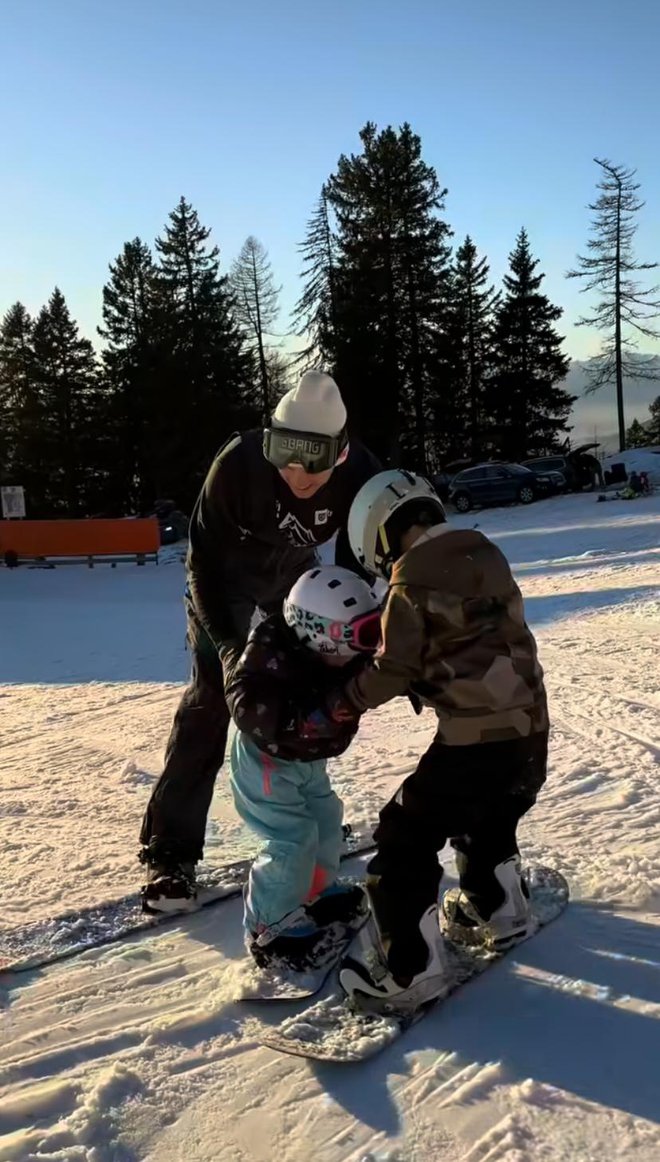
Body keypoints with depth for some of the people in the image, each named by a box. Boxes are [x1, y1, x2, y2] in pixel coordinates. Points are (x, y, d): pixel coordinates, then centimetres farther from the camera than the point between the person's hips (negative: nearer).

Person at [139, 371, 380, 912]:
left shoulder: (360, 475, -29)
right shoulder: (239, 463, -37)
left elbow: (357, 567, -19)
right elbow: (205, 558, -29)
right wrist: (227, 643, -35)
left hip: (293, 575, 4)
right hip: (225, 577, -4)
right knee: (211, 697, -12)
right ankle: (170, 849, -8)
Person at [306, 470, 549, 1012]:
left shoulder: (412, 580, -9)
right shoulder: (487, 554, 11)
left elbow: (392, 672, -7)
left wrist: (333, 707, 4)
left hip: (475, 734, -8)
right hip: (530, 724, 8)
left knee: (407, 836, 4)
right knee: (488, 820, 31)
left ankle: (409, 968, 7)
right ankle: (497, 910, 48)